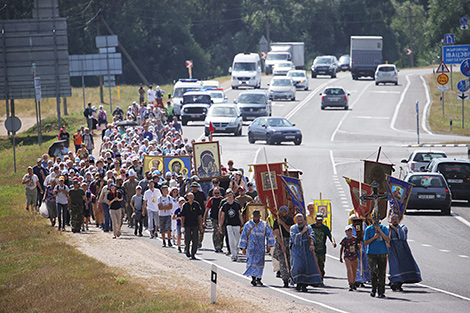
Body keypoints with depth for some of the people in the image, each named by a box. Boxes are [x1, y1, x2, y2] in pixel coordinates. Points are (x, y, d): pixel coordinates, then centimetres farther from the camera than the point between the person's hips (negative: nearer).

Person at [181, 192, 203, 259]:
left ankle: (193, 254, 3)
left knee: (195, 240, -4)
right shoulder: (185, 205, -1)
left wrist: (200, 225, 6)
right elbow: (182, 217, 1)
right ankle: (187, 250, 31)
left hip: (195, 225, 1)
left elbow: (199, 215, 8)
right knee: (187, 239, 3)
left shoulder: (196, 204, 2)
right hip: (187, 225, -1)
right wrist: (182, 226, -3)